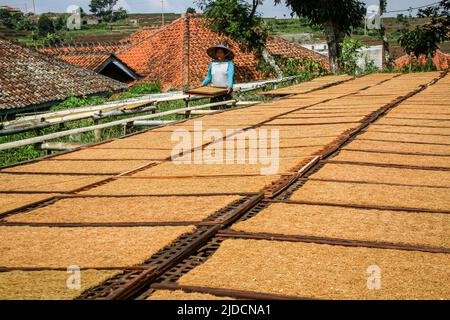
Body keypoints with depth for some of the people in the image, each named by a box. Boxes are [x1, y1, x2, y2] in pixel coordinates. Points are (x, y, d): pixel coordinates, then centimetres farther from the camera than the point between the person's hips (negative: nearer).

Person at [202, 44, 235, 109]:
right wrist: (203, 84, 2)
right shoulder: (212, 63, 10)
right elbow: (209, 76, 17)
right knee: (214, 108, 1)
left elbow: (230, 75, -14)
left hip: (226, 90, -4)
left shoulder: (229, 63, -2)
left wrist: (230, 87, -28)